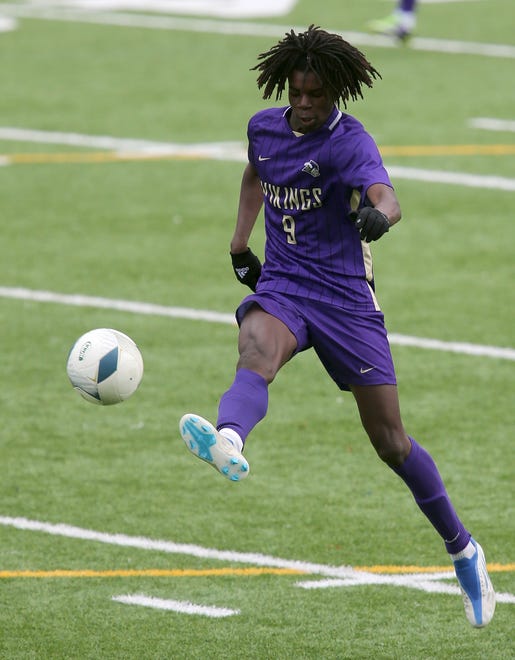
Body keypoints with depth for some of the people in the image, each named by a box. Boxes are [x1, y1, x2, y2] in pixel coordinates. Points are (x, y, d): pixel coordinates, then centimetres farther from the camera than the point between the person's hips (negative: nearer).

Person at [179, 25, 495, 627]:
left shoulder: (348, 142, -14)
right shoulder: (265, 128, 5)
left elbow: (385, 195, -34)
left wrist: (379, 214, -57)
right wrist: (240, 242, 24)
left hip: (346, 298, -4)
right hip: (282, 287, 4)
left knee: (391, 443, 1)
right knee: (257, 349, -35)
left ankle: (462, 551, 23)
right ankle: (227, 443, -68)